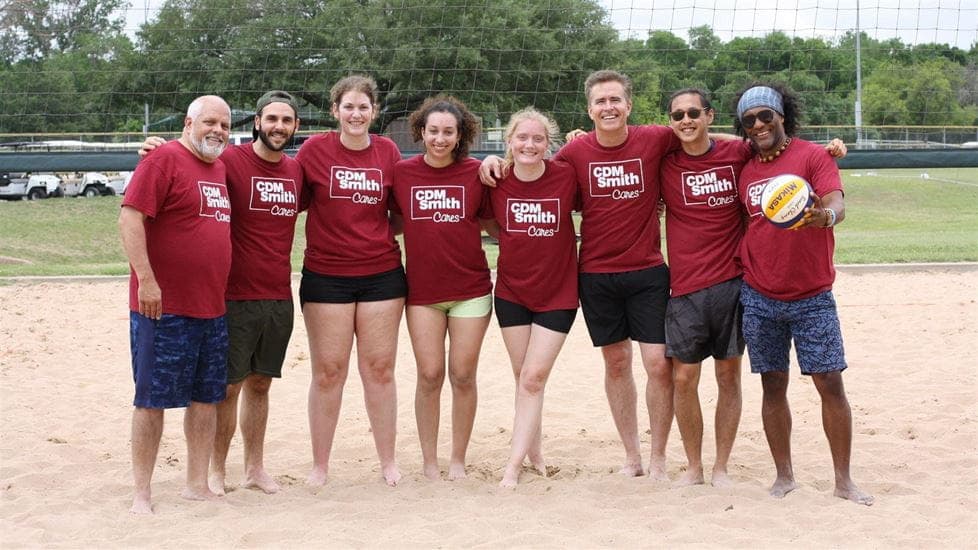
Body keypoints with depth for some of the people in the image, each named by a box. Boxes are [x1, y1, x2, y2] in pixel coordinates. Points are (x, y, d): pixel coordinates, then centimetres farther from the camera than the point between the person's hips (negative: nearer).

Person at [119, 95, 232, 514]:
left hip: (213, 307, 8)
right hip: (164, 307, -7)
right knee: (152, 399, 0)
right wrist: (146, 280, -22)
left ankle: (198, 484, 21)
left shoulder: (222, 169, 14)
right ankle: (141, 494, 8)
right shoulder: (164, 159, -9)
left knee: (206, 397, 11)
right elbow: (130, 217, -16)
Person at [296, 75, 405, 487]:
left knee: (379, 369, 6)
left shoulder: (388, 152, 4)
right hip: (326, 277, -1)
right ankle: (320, 465, 15)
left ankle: (388, 461, 17)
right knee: (328, 372, 2)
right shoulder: (314, 150, -2)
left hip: (381, 274, 2)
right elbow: (294, 201, 5)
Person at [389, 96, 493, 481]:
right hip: (422, 290, 0)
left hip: (470, 289, 0)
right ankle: (429, 461, 14)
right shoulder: (402, 172, 0)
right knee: (429, 375, 0)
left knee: (463, 375, 3)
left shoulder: (476, 173, -1)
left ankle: (458, 460, 18)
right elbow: (396, 223, 13)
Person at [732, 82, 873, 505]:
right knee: (773, 386, 7)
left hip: (812, 297, -3)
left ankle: (843, 480, 8)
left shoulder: (813, 156, -4)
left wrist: (824, 215, -42)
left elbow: (837, 204, -19)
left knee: (830, 383, -3)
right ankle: (784, 475, 18)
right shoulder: (746, 171, 9)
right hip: (758, 298, 3)